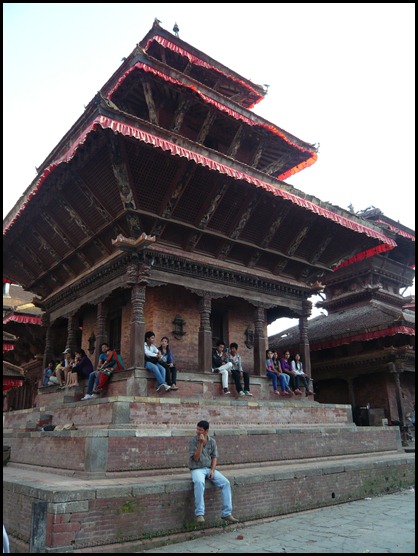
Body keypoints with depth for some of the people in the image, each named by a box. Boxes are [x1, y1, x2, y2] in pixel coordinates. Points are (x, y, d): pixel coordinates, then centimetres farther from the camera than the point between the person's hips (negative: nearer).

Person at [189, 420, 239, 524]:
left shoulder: (212, 441, 4)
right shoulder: (193, 441, -7)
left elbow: (214, 457, 7)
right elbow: (195, 458, -13)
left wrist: (212, 470, -10)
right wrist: (201, 443, -22)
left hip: (209, 468, 4)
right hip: (197, 469, -4)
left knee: (226, 483, -18)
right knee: (199, 482, -38)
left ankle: (226, 513, -13)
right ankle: (199, 514, -33)